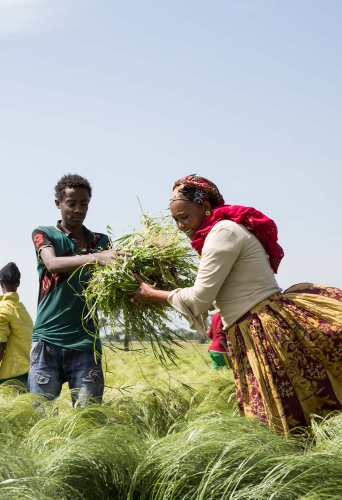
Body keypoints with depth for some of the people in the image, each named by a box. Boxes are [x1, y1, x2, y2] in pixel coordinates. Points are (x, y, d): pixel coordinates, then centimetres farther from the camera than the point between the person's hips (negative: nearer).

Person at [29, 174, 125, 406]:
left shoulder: (101, 241, 13)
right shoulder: (44, 234, 6)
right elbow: (52, 264, -16)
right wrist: (95, 257, -33)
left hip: (85, 341, 2)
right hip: (48, 339, -2)